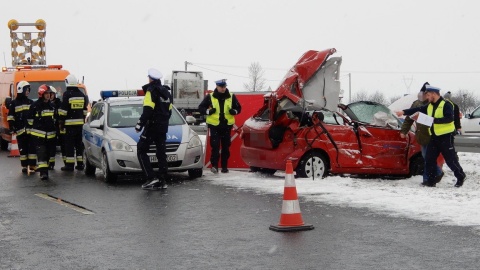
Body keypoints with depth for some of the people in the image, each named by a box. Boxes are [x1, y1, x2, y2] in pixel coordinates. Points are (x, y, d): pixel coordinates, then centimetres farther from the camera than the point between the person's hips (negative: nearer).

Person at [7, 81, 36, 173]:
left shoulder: (31, 102, 12)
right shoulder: (14, 103, 2)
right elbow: (10, 117, 0)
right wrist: (12, 128, -8)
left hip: (31, 130, 2)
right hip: (20, 130, -2)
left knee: (32, 148, -2)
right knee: (23, 149, 4)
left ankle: (32, 165, 1)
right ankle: (24, 166, 10)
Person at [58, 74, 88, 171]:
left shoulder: (67, 94, -9)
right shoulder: (82, 95, 10)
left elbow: (63, 110, -11)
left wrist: (61, 122, -5)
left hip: (69, 123, -6)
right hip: (80, 123, 6)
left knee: (69, 144, -3)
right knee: (79, 144, 12)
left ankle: (69, 165, -4)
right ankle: (80, 164, 14)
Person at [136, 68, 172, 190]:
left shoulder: (151, 91, -10)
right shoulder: (166, 93, 16)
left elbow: (147, 111, -19)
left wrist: (140, 124, -17)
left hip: (152, 126, -8)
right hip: (163, 128, 8)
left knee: (141, 150, -3)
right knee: (161, 153, 9)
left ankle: (151, 177, -14)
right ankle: (161, 181, 7)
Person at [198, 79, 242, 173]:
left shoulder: (231, 97, 5)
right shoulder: (210, 97, 1)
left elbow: (238, 108, 14)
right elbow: (201, 107, 6)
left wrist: (234, 111, -8)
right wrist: (208, 111, -12)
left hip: (227, 125, 2)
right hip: (214, 125, -2)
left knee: (226, 147, 6)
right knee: (215, 146, -9)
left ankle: (225, 166, 14)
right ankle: (214, 165, -5)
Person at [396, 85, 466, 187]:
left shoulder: (446, 105, -12)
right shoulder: (429, 106, 11)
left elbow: (449, 118, -22)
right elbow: (418, 110, 8)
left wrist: (434, 120, -27)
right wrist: (404, 112, -2)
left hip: (445, 136, -7)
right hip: (433, 137, 8)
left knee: (451, 160, -1)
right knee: (429, 159, 4)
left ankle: (461, 177, 18)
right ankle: (431, 181, 10)